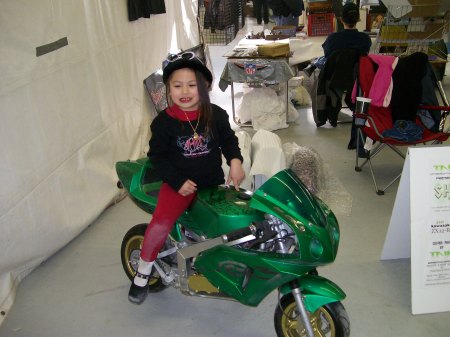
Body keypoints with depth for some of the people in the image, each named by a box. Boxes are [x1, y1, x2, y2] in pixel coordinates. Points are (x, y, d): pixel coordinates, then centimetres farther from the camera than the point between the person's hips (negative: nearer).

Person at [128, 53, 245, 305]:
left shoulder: (216, 115, -4)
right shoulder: (164, 122, -10)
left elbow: (228, 140, 8)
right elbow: (157, 156, -5)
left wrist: (235, 160, -12)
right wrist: (177, 182, -15)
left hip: (213, 181, 3)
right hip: (180, 183, -3)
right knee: (160, 225, -22)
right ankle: (144, 270, 4)